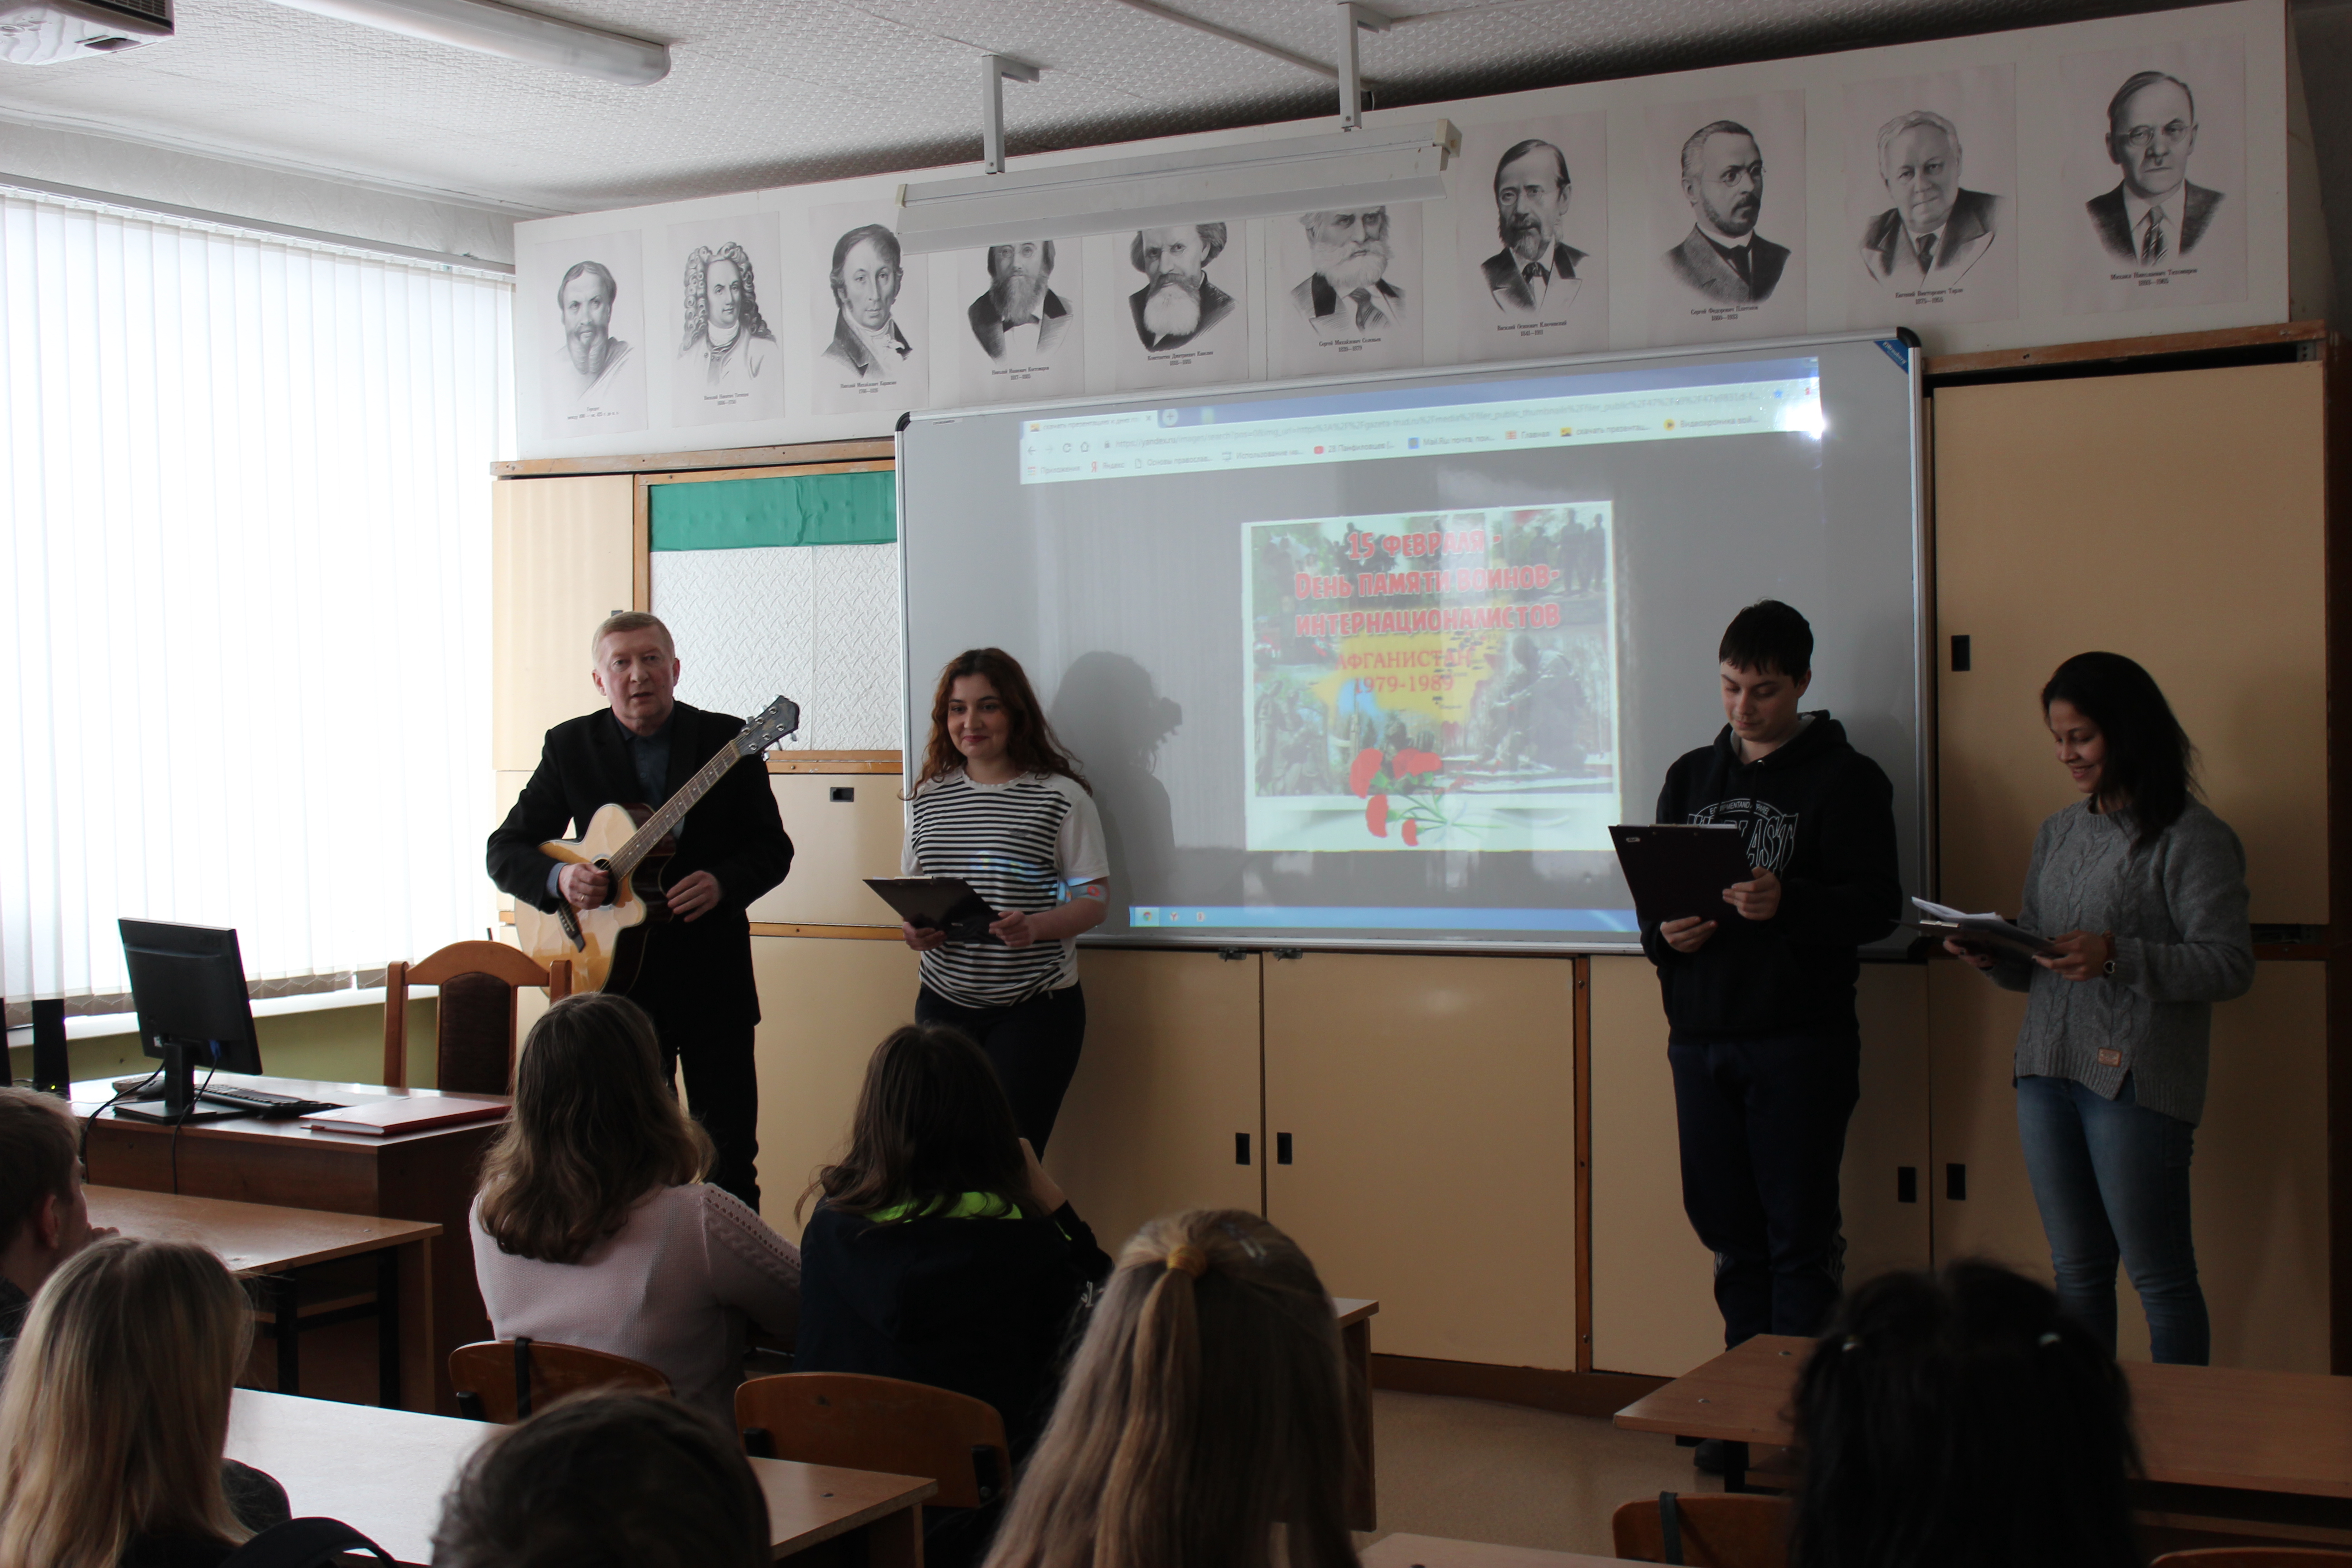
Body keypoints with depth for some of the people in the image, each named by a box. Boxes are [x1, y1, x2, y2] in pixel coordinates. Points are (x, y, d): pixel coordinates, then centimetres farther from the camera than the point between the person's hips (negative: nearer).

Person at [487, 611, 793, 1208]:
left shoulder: (726, 739, 1)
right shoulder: (571, 746, 3)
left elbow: (772, 847, 4)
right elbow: (505, 852, 5)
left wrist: (723, 884, -16)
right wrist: (560, 878, -15)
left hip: (714, 976, 0)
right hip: (618, 974, 1)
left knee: (732, 1159, 3)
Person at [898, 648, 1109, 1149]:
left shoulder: (1061, 797, -4)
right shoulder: (929, 798, 10)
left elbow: (1095, 900, -5)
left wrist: (1036, 927, -23)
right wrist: (913, 929, -4)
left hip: (1035, 1009, -4)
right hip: (943, 1004, 4)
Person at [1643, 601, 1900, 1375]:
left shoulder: (1846, 779, -1)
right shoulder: (1690, 775, 16)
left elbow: (1878, 904, -9)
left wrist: (1788, 903, -27)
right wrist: (1664, 933, -5)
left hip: (1800, 1041, -5)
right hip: (1700, 1036, 5)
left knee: (1800, 1239, -3)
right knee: (1730, 1233, 11)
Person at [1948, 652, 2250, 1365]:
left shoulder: (2192, 837, -5)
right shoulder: (2059, 832, 17)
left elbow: (2229, 965, -13)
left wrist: (2115, 957, -23)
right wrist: (1991, 957, -2)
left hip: (2137, 1080, -7)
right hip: (2047, 1068, 7)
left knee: (2159, 1277, -3)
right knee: (2077, 1272, 12)